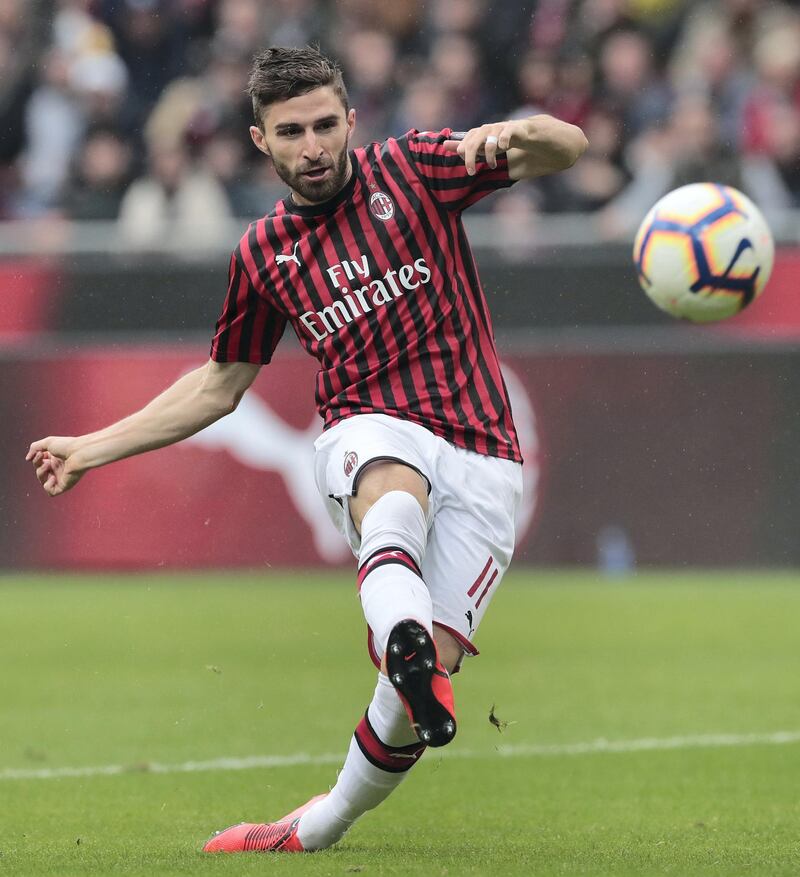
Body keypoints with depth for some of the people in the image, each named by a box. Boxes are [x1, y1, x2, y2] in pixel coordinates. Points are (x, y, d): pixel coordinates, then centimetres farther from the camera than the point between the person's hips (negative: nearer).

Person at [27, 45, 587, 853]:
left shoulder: (409, 168, 6)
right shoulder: (264, 253, 14)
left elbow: (568, 148, -1)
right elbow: (219, 386, 27)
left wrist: (510, 134, -25)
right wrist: (93, 449, 23)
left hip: (479, 460, -1)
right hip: (368, 433, 1)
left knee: (426, 669, -14)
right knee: (393, 489, -40)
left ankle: (323, 825, 9)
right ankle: (406, 642, -70)